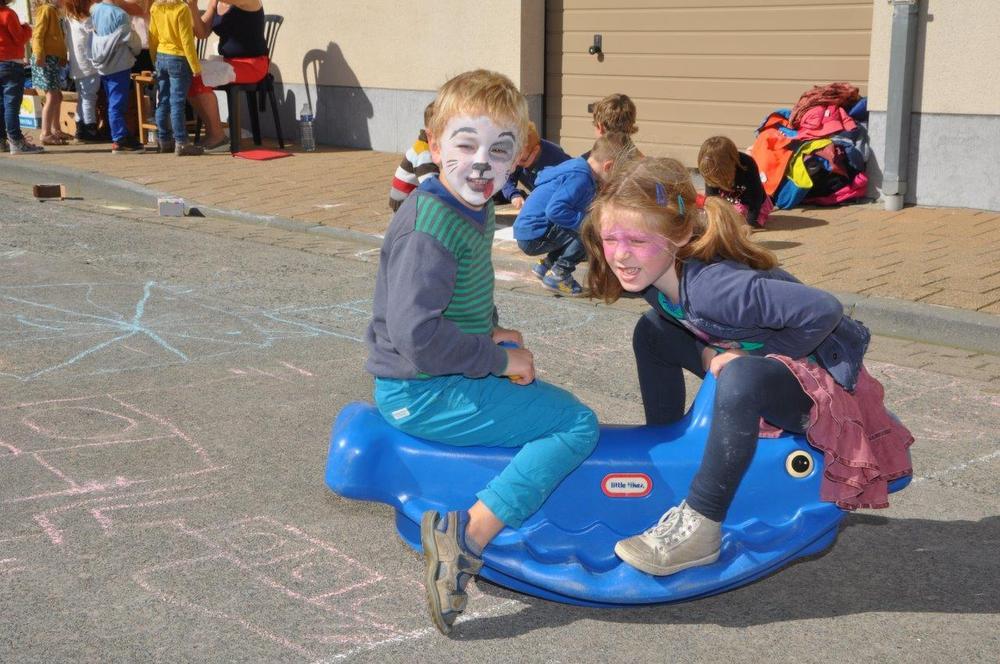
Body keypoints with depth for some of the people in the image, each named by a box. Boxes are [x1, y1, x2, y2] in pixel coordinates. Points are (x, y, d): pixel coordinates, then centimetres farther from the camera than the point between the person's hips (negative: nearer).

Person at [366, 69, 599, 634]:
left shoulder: (474, 210, 7)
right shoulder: (431, 229, -24)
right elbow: (418, 337, -31)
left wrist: (492, 335, 4)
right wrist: (499, 357, -19)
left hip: (440, 379, 10)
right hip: (422, 394, -10)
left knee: (542, 392, 32)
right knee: (577, 424, -12)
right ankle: (469, 535, -18)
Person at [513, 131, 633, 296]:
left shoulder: (580, 170, 10)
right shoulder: (579, 178, -21)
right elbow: (555, 209, -32)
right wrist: (586, 221, -26)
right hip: (533, 236, -10)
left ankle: (546, 266, 23)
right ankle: (558, 275, -9)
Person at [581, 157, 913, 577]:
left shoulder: (710, 285, -34)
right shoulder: (652, 273, -9)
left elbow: (823, 310, -37)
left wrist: (757, 354, -24)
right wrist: (709, 352, -8)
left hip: (820, 375, -9)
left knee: (741, 378, -39)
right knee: (653, 333, 8)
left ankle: (699, 526, -27)